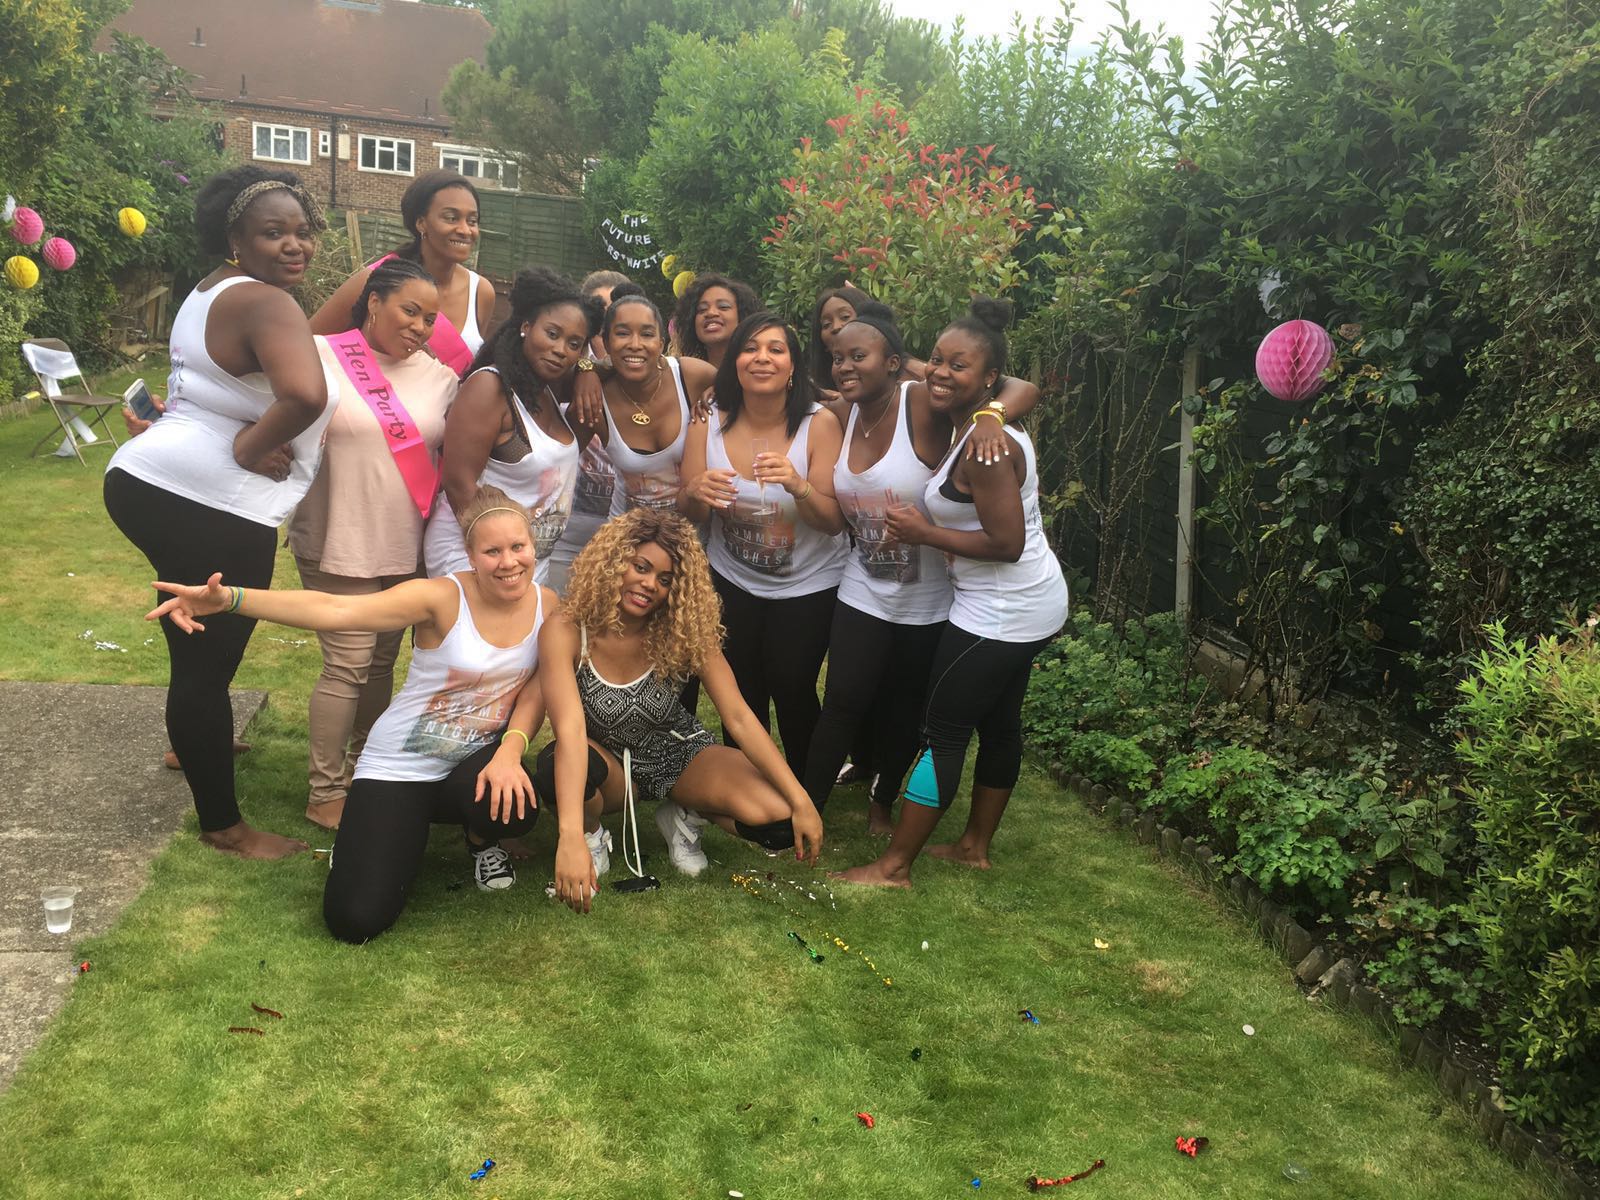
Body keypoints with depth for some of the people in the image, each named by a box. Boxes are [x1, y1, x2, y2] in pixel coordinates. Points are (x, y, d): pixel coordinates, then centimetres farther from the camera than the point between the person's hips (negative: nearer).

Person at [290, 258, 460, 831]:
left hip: (408, 547, 5)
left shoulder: (439, 377, 6)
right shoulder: (320, 356, -7)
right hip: (340, 545, -5)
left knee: (382, 661, 15)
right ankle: (325, 795, 11)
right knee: (349, 665, -4)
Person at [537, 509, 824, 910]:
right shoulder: (566, 633, -25)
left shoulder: (683, 632, -18)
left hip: (678, 754, 2)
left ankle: (685, 816, 8)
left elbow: (739, 717, -20)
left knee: (779, 820, -23)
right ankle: (592, 836, -4)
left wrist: (800, 801, -27)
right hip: (611, 765, -1)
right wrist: (572, 837, -50)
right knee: (557, 766, -38)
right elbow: (570, 729, -37)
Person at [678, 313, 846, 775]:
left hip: (808, 586, -2)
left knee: (793, 693, 1)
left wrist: (799, 486, -40)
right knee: (741, 695, 12)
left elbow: (834, 521, -19)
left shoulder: (820, 424, -18)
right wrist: (695, 492, -30)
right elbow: (687, 515, -5)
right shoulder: (708, 424, -10)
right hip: (733, 581, 2)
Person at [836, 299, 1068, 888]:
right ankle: (976, 845, 35)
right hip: (1031, 604, 10)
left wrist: (925, 533, -17)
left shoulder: (984, 447, -24)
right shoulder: (993, 423, 5)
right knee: (999, 723, 19)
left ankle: (893, 866, 9)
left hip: (1000, 614, -10)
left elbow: (1007, 542, -26)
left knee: (941, 734, -2)